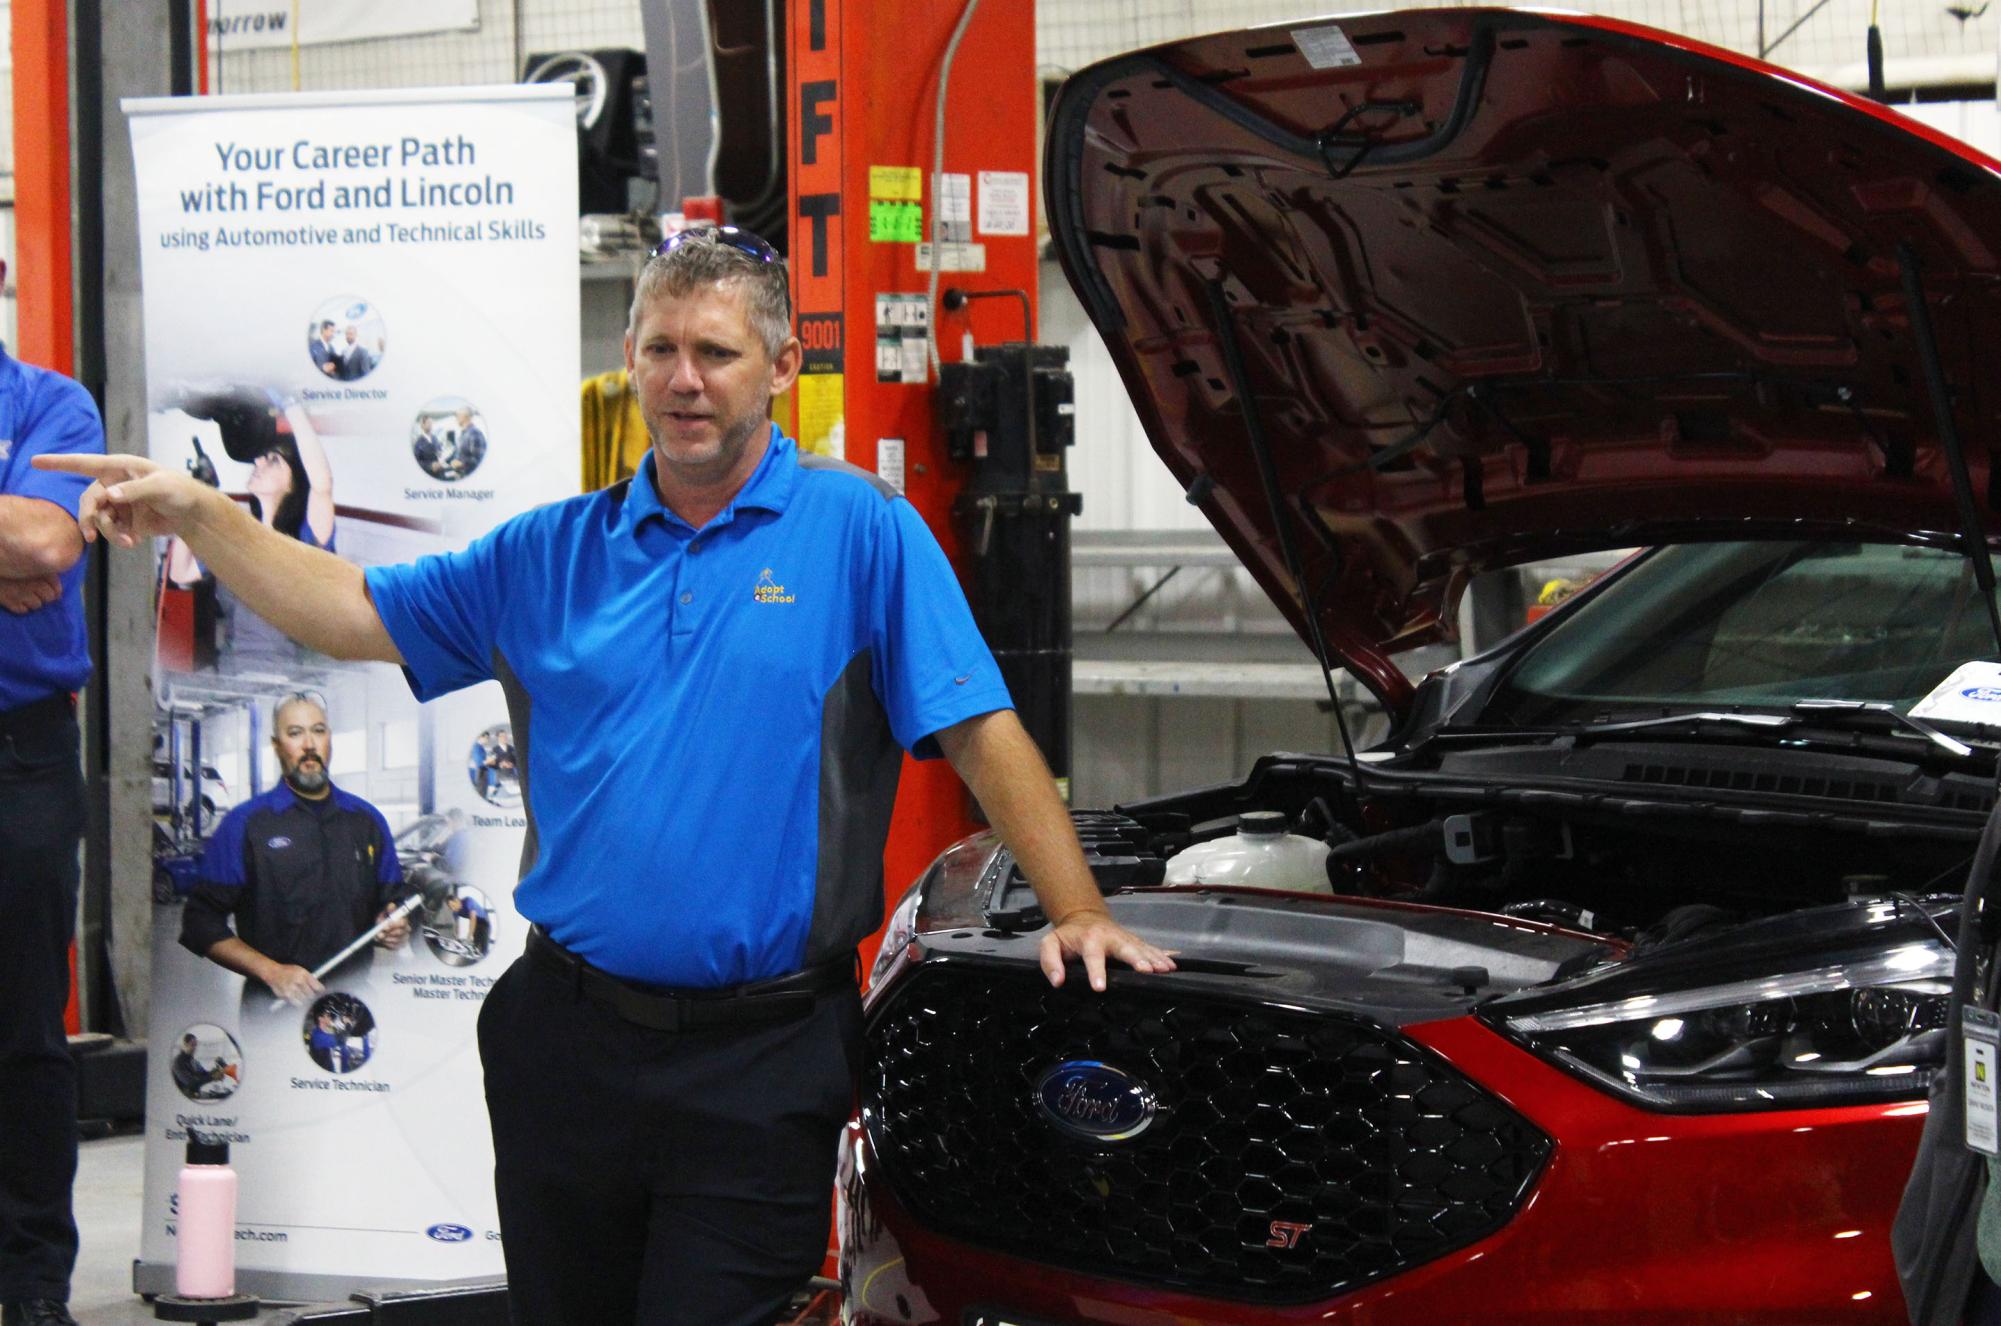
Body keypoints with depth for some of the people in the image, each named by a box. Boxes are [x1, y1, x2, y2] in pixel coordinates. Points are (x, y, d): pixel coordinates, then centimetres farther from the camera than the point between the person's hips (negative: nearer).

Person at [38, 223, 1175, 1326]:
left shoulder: (860, 528, -1)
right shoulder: (557, 551, 11)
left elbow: (984, 735, -5)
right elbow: (357, 614, 15)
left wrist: (1077, 912, -13)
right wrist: (197, 514, 4)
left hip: (762, 1063, -4)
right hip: (566, 1037, 4)